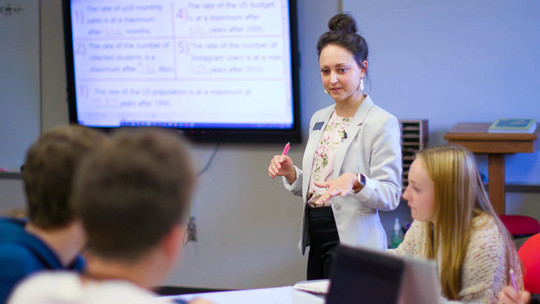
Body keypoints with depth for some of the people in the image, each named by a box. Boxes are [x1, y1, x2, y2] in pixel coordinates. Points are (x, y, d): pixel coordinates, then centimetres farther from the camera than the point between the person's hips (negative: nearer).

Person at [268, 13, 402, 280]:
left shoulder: (382, 123, -8)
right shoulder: (319, 120, 14)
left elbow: (390, 196, -13)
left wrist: (355, 181, -30)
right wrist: (291, 174, 2)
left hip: (352, 242, -7)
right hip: (317, 243, 7)